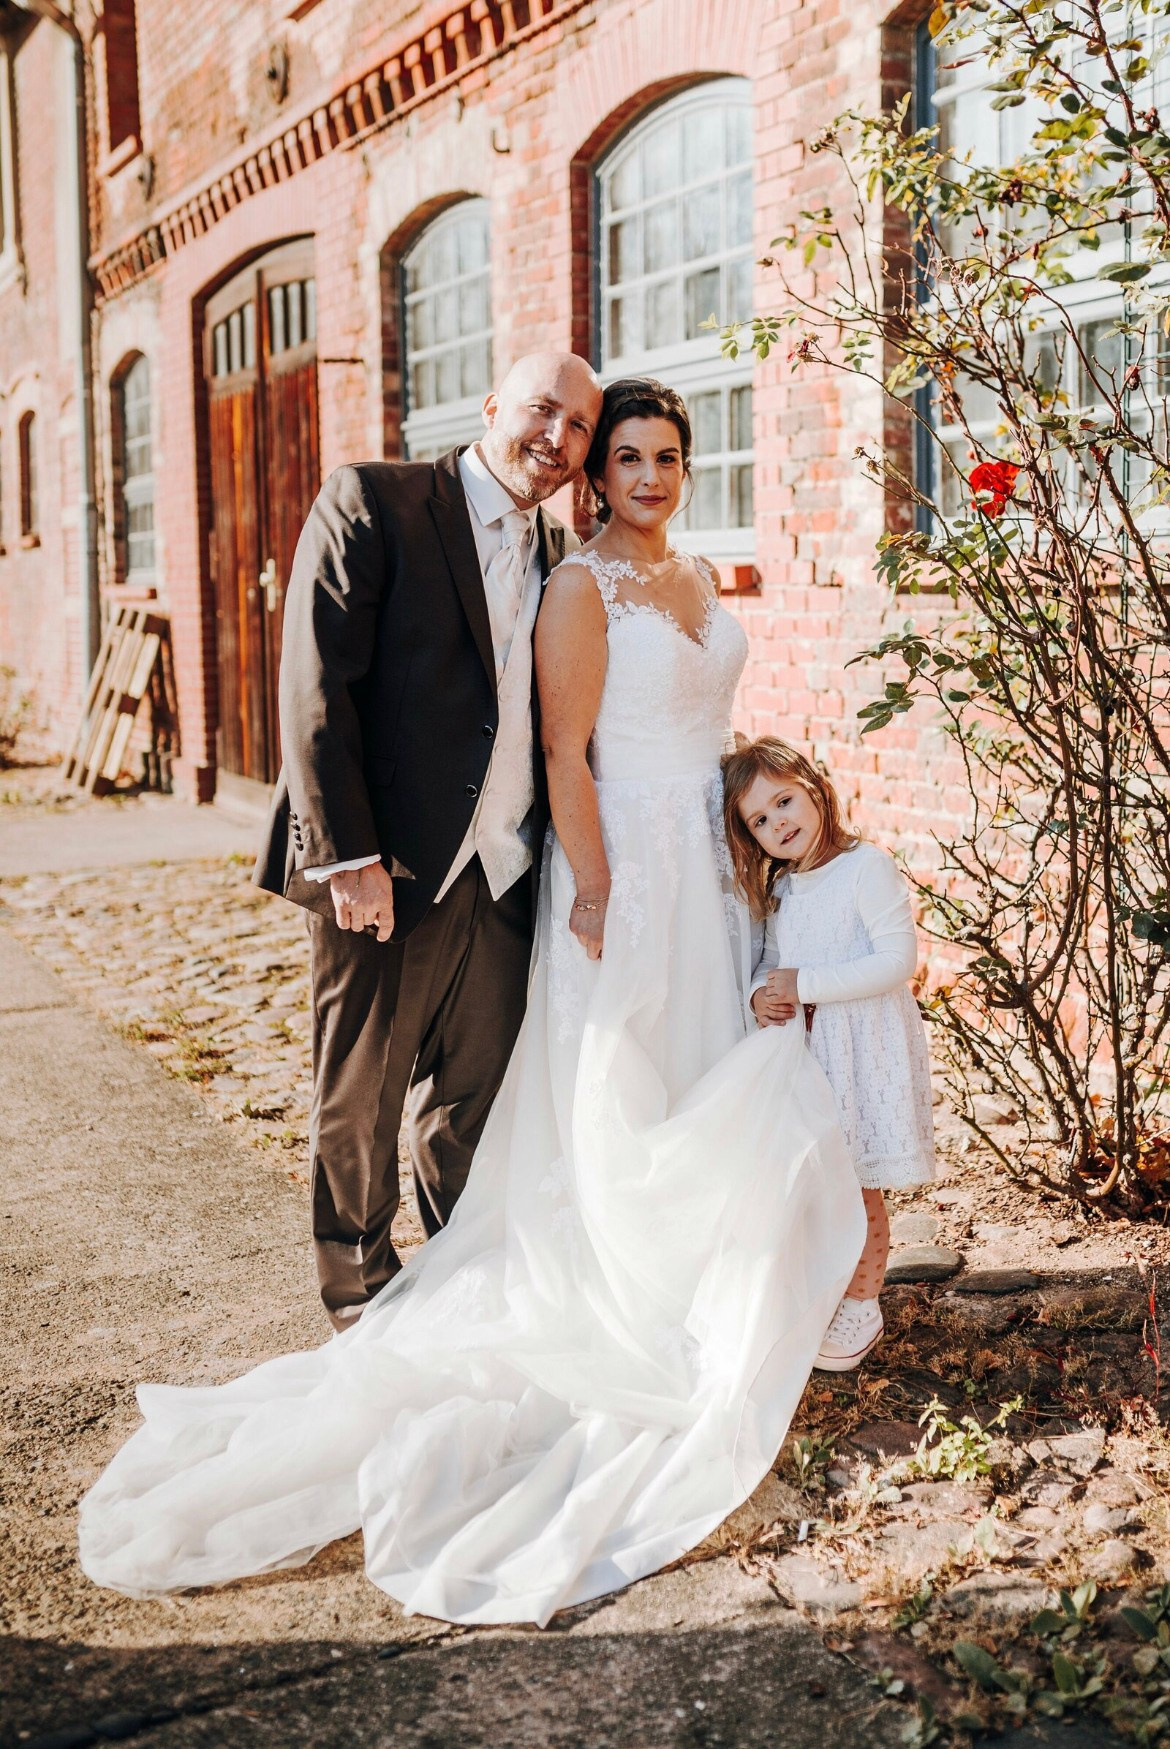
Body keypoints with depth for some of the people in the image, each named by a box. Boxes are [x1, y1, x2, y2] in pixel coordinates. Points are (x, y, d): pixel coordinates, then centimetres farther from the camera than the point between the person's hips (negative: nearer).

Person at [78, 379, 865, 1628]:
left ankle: (685, 1286, 26)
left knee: (700, 1080, 13)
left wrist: (730, 857, 17)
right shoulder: (581, 587, -11)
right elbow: (567, 754, -16)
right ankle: (613, 1305, 12)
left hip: (706, 861, 8)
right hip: (620, 859, -8)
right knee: (611, 1091, 0)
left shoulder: (699, 579, 14)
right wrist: (594, 899, -19)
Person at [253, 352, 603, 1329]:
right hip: (382, 873, -5)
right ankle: (363, 1306, 27)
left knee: (477, 1098, 14)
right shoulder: (371, 504, -6)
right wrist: (350, 859, -18)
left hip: (503, 878, 5)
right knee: (358, 1100, 9)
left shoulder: (562, 555, 12)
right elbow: (315, 689, -13)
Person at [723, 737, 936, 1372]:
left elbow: (898, 961, -20)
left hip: (862, 1050, -7)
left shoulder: (868, 867, -13)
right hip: (798, 1049, 7)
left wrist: (807, 985, -21)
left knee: (856, 1189, 3)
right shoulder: (779, 889, 11)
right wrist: (761, 994, -8)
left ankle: (860, 1307, 19)